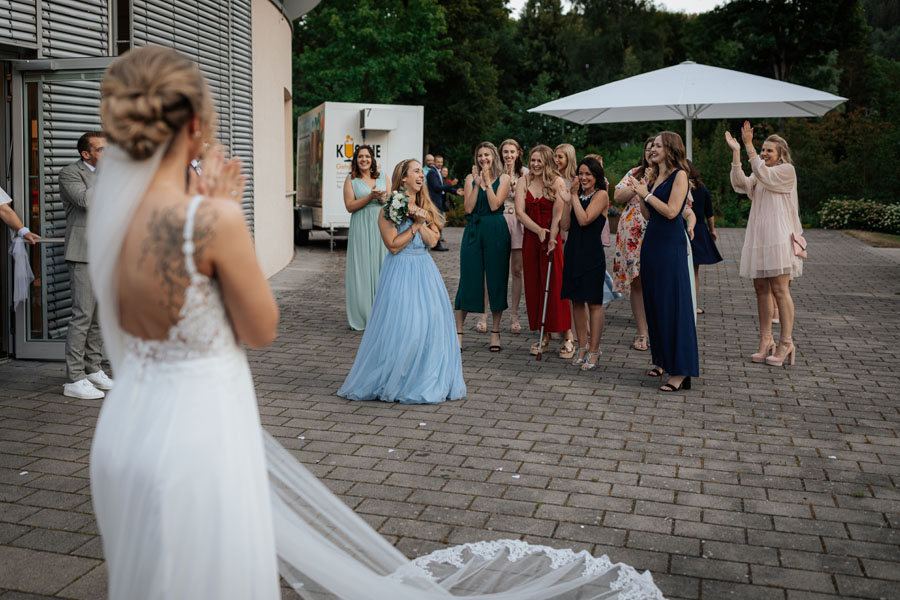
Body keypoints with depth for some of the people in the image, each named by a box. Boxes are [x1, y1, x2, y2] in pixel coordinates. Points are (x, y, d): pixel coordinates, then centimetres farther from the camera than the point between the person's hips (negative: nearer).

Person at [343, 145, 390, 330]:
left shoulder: (382, 176, 11)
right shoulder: (351, 179, 4)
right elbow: (350, 206, -5)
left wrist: (382, 198, -13)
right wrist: (370, 196, -15)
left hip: (381, 226, 2)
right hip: (361, 229, -2)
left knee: (381, 268, 2)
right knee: (362, 270, -2)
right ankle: (362, 316, 3)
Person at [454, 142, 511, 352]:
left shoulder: (503, 178, 3)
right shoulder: (471, 178, 9)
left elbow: (494, 205, -10)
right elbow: (468, 208, -2)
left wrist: (487, 181, -9)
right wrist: (477, 184, -7)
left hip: (496, 232, -1)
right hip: (473, 231, 2)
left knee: (496, 280, 2)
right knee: (468, 280, 1)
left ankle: (495, 332, 12)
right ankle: (458, 331, 6)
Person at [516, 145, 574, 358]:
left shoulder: (558, 183, -5)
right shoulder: (524, 183, 6)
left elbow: (558, 215, -12)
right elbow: (519, 211, -4)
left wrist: (551, 239, -21)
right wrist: (539, 230, -16)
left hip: (553, 238, -4)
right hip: (530, 239, 4)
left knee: (556, 285, -7)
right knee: (534, 287, 5)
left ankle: (568, 338, -2)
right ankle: (544, 336, 15)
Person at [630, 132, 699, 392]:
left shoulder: (679, 175, -7)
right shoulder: (653, 176, 15)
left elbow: (671, 211, -16)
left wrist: (646, 194, -12)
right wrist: (640, 192, 3)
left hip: (671, 244, -8)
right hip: (651, 241, 8)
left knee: (673, 304, -9)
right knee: (654, 303, 12)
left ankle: (681, 371, -6)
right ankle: (662, 360, 25)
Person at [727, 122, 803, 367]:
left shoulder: (787, 171, -1)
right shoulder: (759, 176, 19)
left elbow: (763, 174, -17)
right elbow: (741, 184, 0)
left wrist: (748, 145, -17)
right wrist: (736, 153, -7)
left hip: (779, 236, -7)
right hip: (758, 236, 7)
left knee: (780, 289, -9)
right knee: (761, 289, 6)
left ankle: (786, 342, -4)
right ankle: (765, 340, 11)